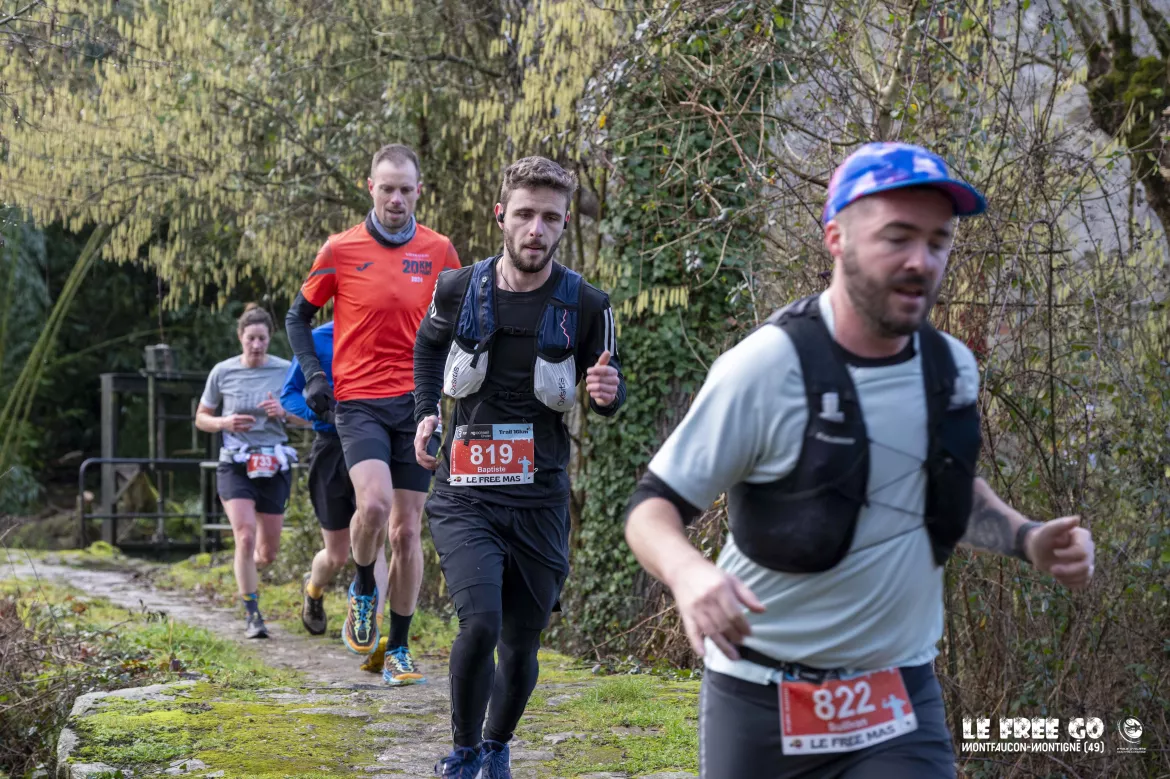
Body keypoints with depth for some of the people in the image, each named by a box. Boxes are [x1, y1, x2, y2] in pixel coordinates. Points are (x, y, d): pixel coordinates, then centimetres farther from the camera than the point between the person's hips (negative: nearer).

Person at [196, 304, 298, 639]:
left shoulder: (285, 370, -1)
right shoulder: (223, 372, -1)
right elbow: (201, 418, 9)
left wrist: (284, 411, -17)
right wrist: (224, 423, -12)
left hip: (274, 467, 2)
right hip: (235, 465, -1)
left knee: (268, 552, 7)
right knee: (246, 536, -20)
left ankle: (245, 571, 43)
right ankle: (252, 615, -10)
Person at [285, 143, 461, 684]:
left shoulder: (438, 250, 5)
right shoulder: (341, 250, 0)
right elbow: (299, 316, 11)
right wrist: (313, 375, -1)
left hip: (416, 403, 2)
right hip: (359, 401, -2)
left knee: (407, 530, 3)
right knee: (374, 504, -25)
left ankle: (399, 650, 14)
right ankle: (363, 591, 6)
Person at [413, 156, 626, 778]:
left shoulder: (585, 306, -5)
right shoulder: (459, 290, -3)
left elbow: (608, 392, 8)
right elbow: (429, 343, 21)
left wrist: (608, 394, -15)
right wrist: (426, 412, 9)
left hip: (540, 500, 1)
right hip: (465, 497, -1)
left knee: (522, 646, 8)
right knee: (480, 621, -21)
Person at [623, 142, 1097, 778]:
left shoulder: (953, 368, 0)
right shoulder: (765, 369, -18)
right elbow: (652, 509, -13)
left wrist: (1026, 540, 0)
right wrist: (689, 572, -35)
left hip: (900, 699, 4)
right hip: (762, 698, -3)